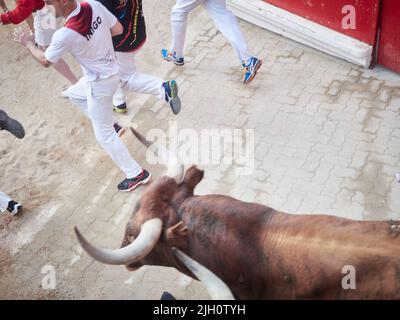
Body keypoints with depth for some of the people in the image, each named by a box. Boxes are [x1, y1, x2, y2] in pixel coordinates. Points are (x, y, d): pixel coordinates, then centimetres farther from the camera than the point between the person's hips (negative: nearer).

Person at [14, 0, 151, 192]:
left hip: (99, 83, -8)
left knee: (104, 136, 7)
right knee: (75, 95, 32)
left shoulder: (64, 35, -29)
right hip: (111, 70, 8)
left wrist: (27, 43, 8)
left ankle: (136, 174, 16)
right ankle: (110, 125, 37)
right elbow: (118, 29, 1)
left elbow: (45, 61, -9)